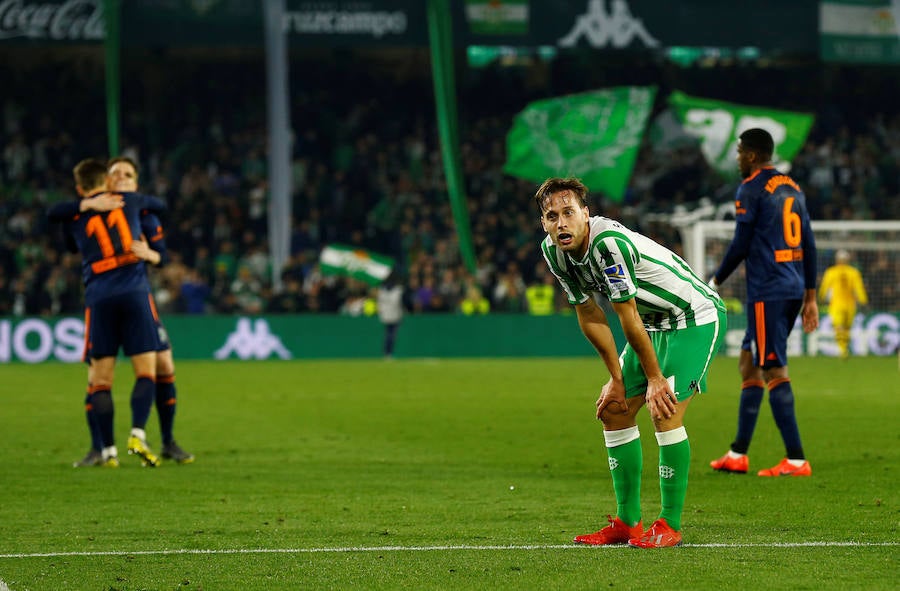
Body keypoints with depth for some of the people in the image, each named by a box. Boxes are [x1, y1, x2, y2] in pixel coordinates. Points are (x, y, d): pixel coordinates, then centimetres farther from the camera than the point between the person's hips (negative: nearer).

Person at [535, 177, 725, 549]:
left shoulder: (609, 243, -32)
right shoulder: (552, 251, -6)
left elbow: (629, 320, -24)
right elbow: (590, 317, 4)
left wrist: (655, 378, -18)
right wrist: (617, 379, 6)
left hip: (696, 317, -9)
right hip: (656, 323, 9)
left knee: (665, 412, -18)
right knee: (614, 410, 4)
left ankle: (671, 524, -10)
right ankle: (627, 522, 10)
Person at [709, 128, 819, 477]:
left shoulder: (750, 189, -7)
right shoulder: (792, 188, 17)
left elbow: (741, 245, -11)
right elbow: (808, 245, 17)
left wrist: (716, 281, 4)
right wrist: (811, 297, 19)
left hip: (767, 292, -9)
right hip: (794, 289, 9)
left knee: (774, 372, -8)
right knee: (748, 364, 16)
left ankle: (796, 461, -13)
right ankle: (738, 455, 18)